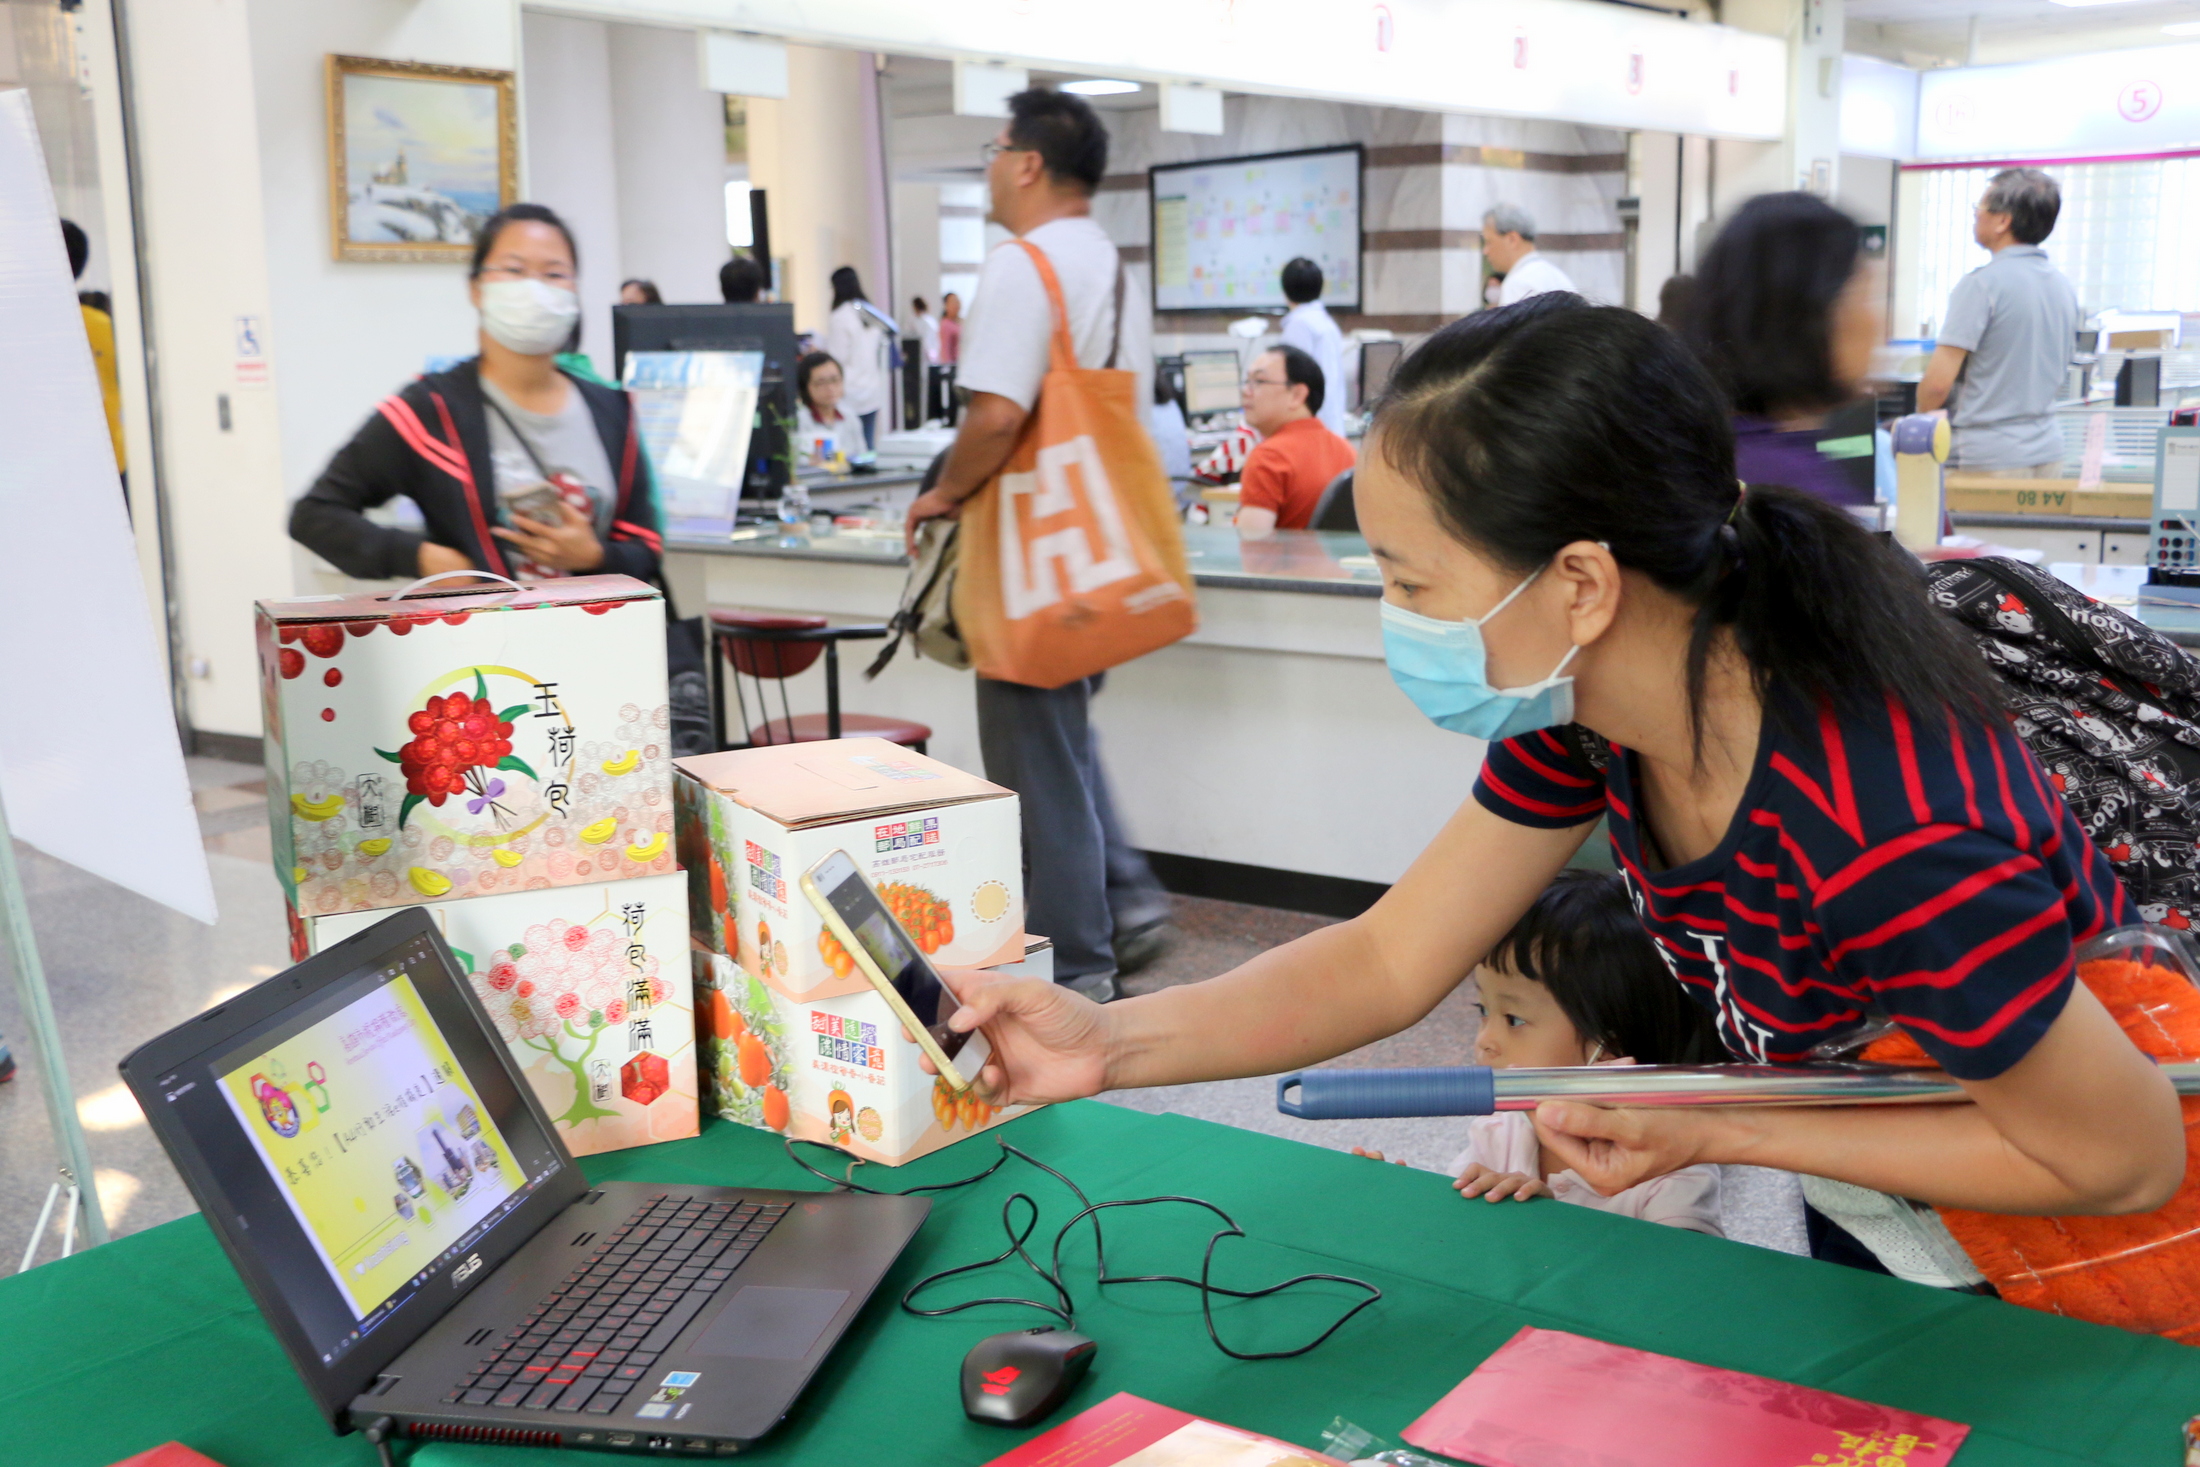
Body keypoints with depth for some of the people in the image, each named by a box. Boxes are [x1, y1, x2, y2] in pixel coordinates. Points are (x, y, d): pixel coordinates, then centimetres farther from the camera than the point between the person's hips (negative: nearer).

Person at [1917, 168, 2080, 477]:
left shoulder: (1982, 284, -13)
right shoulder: (2064, 287, 11)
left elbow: (1938, 381, -16)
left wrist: (1921, 418, 3)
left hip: (1990, 457, -7)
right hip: (2048, 450, 7)